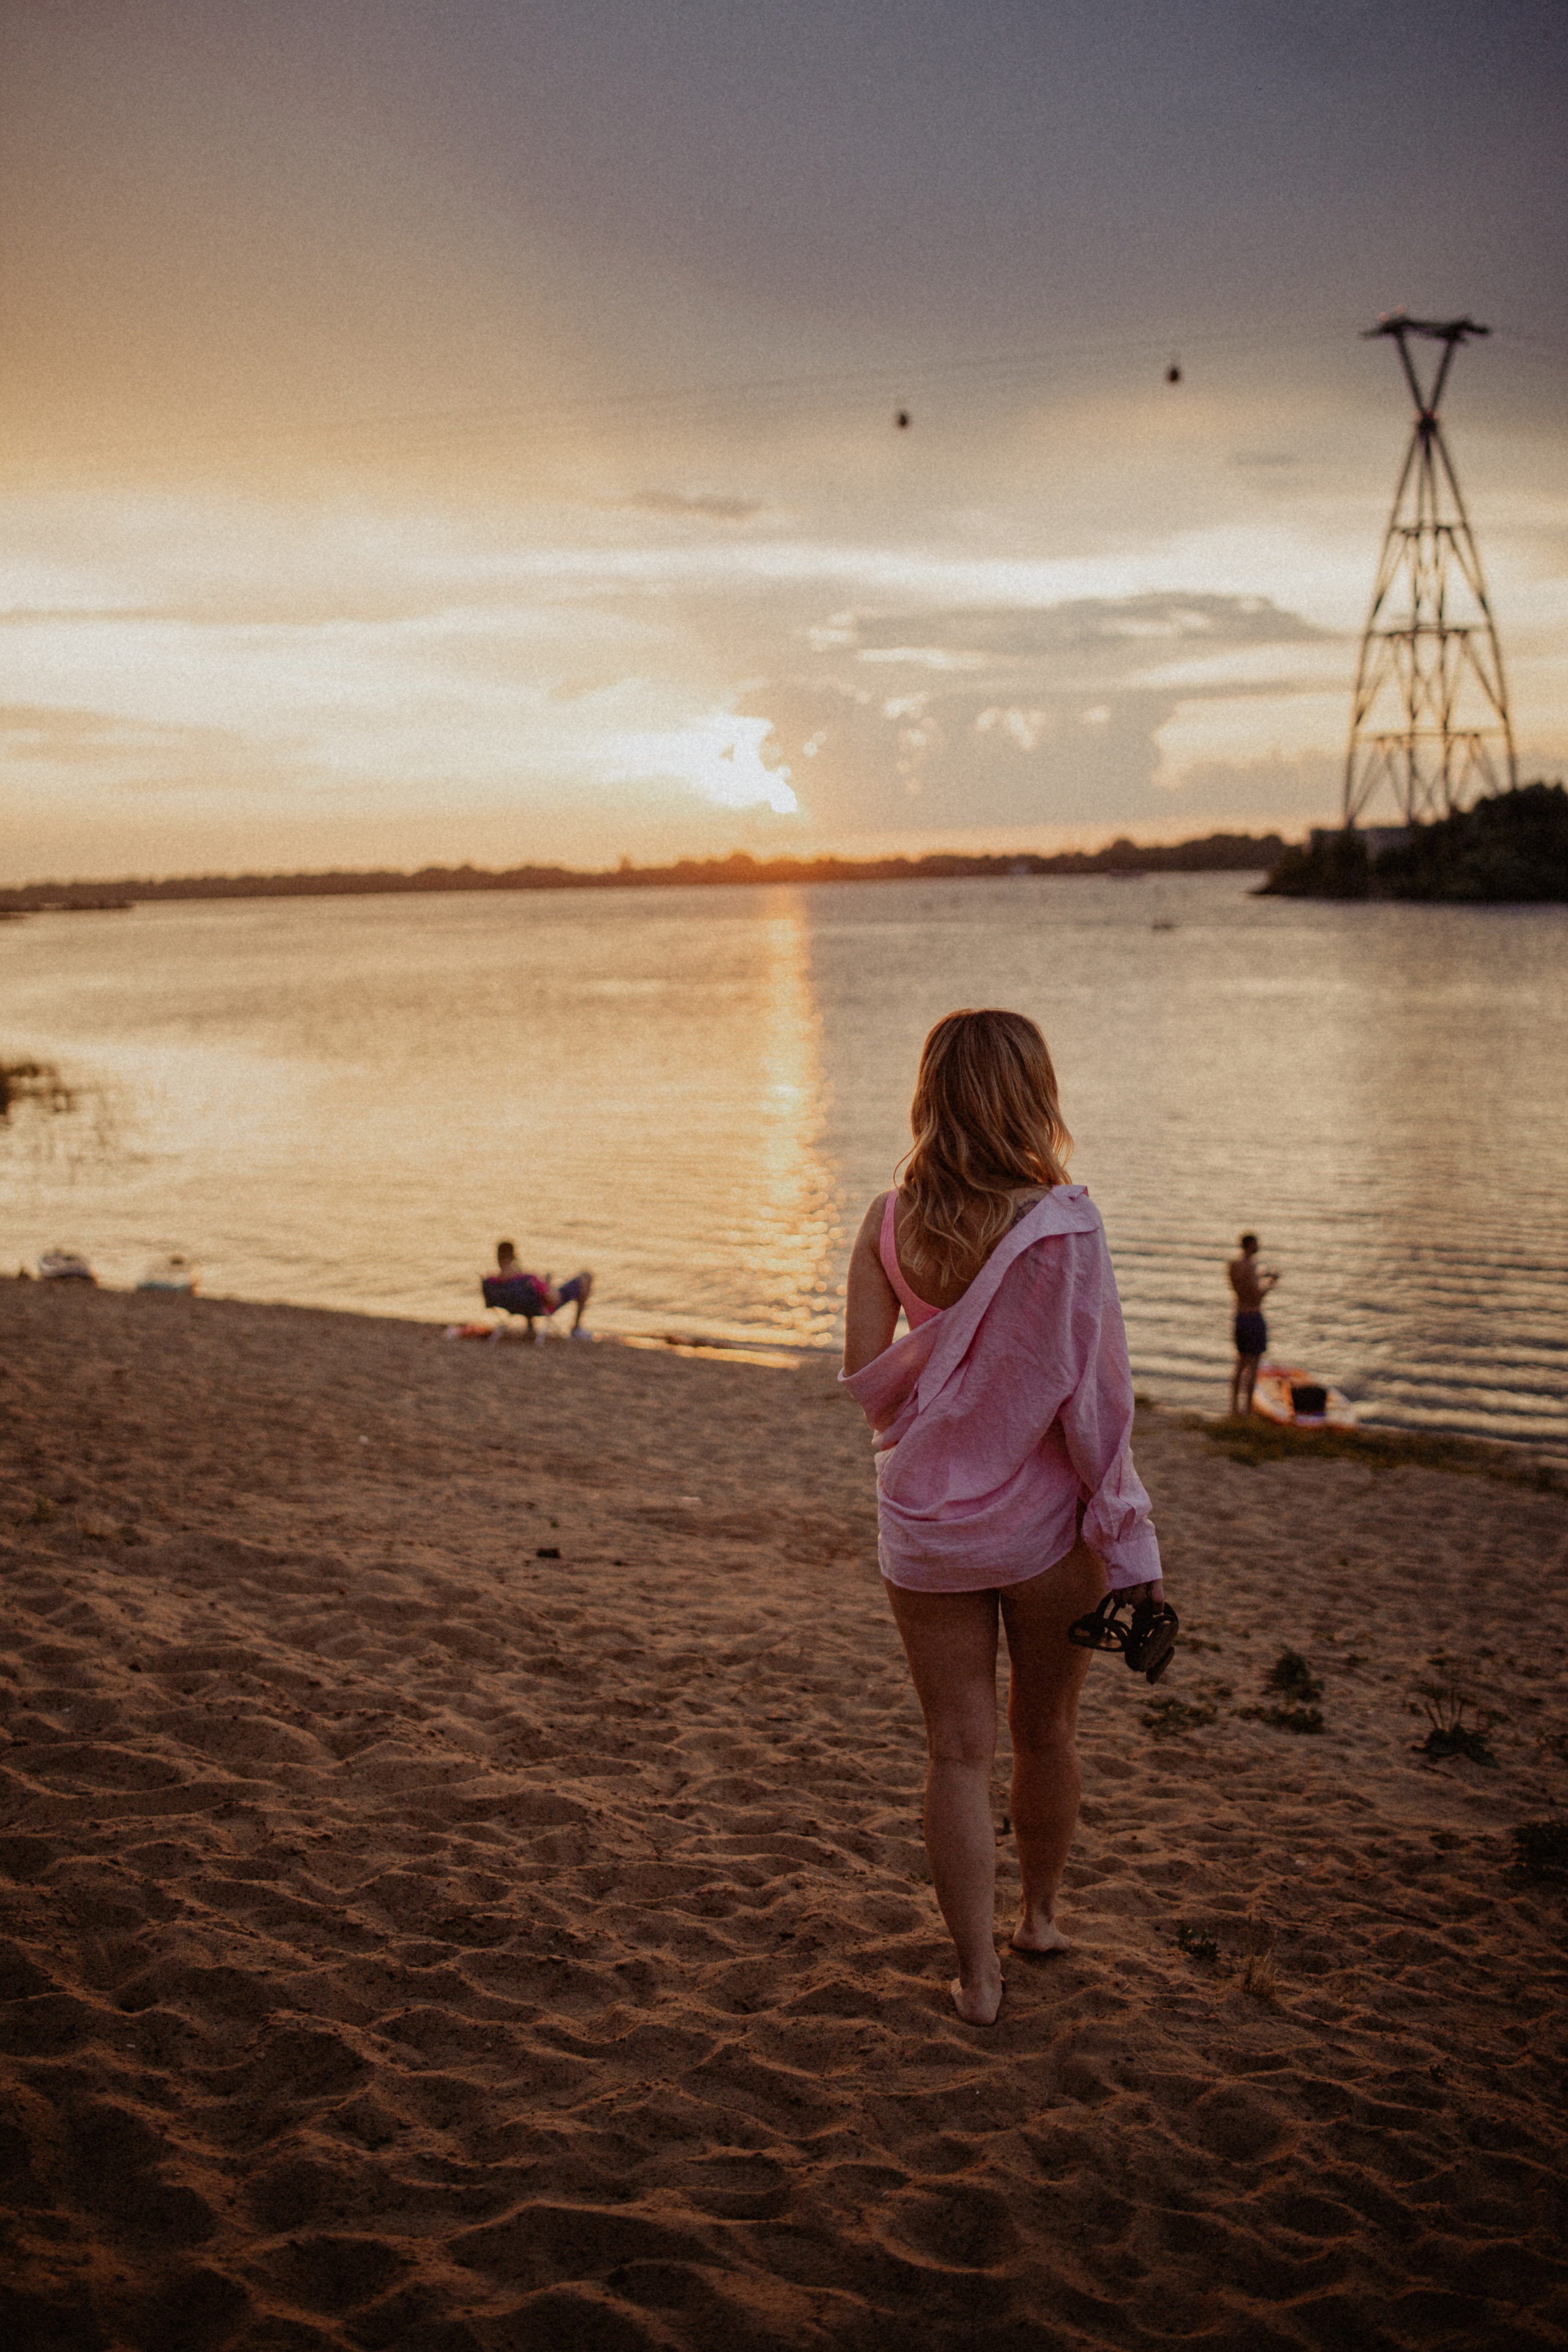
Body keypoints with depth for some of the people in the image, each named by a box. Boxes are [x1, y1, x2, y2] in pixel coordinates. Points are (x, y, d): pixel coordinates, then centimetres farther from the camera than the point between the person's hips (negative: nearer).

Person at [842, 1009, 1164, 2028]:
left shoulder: (891, 1220, -7)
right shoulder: (1065, 1225, -17)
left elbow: (867, 1374, -4)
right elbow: (1093, 1396, -15)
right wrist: (1129, 1544, -8)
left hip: (924, 1518, 2)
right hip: (1041, 1523, -2)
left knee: (958, 1750, 11)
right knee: (1046, 1734, 21)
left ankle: (979, 1973, 16)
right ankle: (1040, 1915, 41)